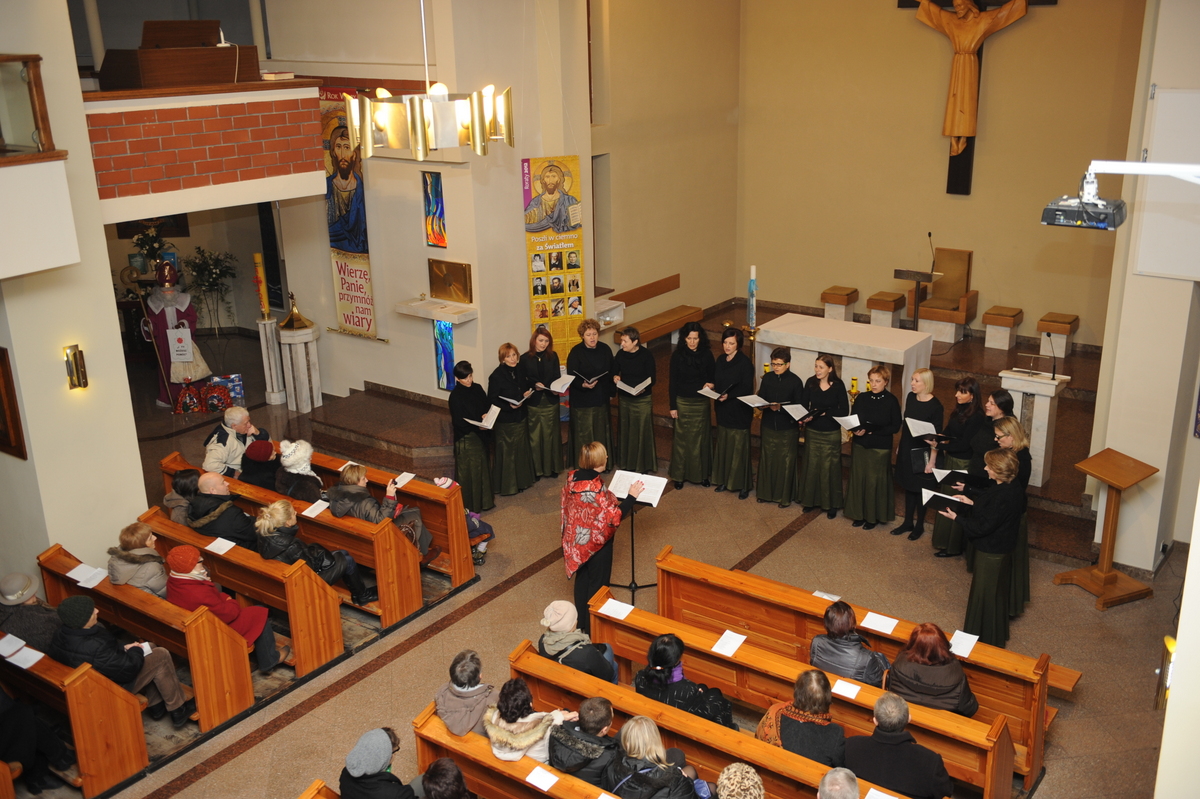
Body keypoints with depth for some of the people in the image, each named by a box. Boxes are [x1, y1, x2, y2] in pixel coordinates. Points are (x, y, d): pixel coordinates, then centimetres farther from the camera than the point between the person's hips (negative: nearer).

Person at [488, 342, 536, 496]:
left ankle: (522, 480, 31)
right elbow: (492, 400, -16)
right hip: (505, 421, -7)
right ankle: (506, 486, 13)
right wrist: (509, 406, -28)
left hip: (521, 417, 7)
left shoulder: (520, 372, 4)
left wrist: (527, 394, -3)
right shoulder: (496, 376, -17)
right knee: (506, 453, 1)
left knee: (522, 449, 16)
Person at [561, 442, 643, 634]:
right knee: (597, 585, 12)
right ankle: (592, 628, 27)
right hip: (597, 543, -7)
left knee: (582, 579, 23)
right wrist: (632, 496, -15)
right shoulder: (596, 489, -32)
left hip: (577, 541, 7)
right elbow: (614, 518, -25)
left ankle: (581, 622, 40)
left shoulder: (572, 478, -10)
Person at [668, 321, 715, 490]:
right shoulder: (677, 355, -8)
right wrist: (673, 406, -5)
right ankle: (679, 475, 17)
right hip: (683, 402, -1)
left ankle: (702, 474, 23)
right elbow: (673, 382, -5)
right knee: (681, 438, 5)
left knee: (701, 438, 9)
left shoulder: (706, 355, -4)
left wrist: (710, 384, -17)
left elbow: (713, 377, 7)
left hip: (701, 403, 2)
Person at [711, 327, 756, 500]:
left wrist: (729, 396, -27)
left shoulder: (745, 363, -15)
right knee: (723, 445, 13)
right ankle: (724, 480, 26)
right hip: (723, 410, 6)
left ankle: (743, 485, 10)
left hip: (739, 411, -6)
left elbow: (747, 389, -17)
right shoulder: (720, 360, 6)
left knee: (739, 447, 0)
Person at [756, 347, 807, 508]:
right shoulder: (767, 378, 2)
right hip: (769, 425, 4)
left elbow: (800, 406, -10)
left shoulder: (795, 381, -9)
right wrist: (766, 405, -17)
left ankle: (784, 496, 16)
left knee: (786, 461, 3)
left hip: (788, 428, -4)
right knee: (767, 458, 11)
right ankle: (766, 492, 26)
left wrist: (781, 407, -24)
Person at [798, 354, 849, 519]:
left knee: (830, 468, 4)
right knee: (811, 465, 10)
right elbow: (804, 405, 1)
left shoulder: (838, 385, -11)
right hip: (812, 431, 3)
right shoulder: (810, 382, -3)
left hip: (831, 433, -3)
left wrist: (825, 413, -19)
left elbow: (844, 411, -10)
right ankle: (811, 500, 25)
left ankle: (831, 504, 16)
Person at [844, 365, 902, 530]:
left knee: (875, 481, 2)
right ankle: (859, 514, 23)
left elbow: (895, 427, -9)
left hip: (880, 447, -4)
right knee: (858, 478, 8)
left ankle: (873, 517, 18)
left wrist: (872, 431, -19)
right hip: (860, 445, 4)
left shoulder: (891, 400, -8)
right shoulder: (861, 398, 3)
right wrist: (856, 429, -15)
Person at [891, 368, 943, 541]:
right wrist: (900, 445, 15)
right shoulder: (910, 397, 0)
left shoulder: (935, 405, -18)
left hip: (922, 452, -6)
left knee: (920, 488, 7)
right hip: (907, 448, 6)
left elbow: (937, 433, -12)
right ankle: (908, 522, 29)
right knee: (908, 486, 16)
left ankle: (919, 525, 23)